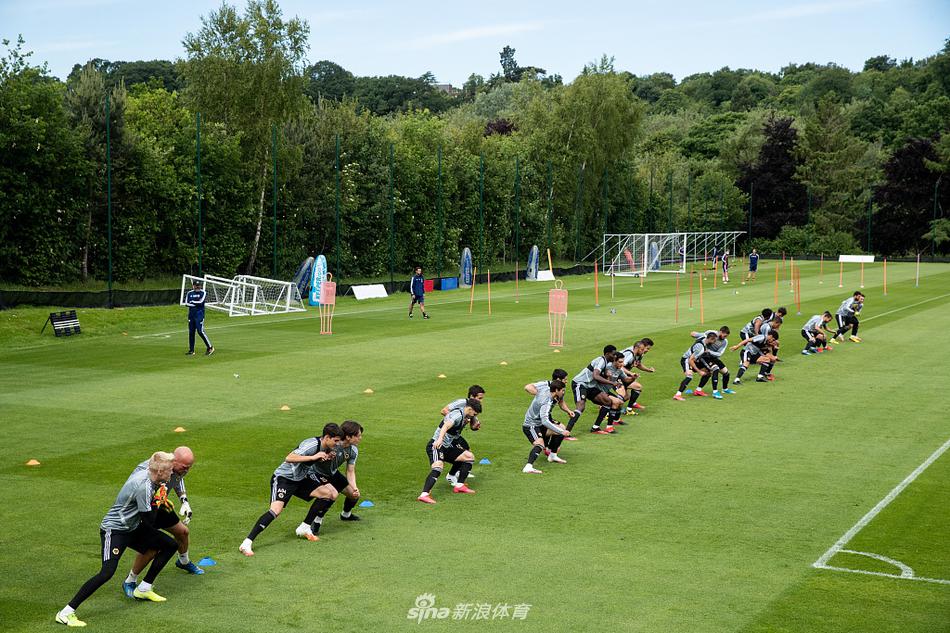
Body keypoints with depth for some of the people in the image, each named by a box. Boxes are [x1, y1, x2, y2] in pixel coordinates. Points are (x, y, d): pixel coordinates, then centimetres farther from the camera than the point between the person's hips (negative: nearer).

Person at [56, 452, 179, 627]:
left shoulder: (143, 474, 0)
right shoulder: (144, 486, -28)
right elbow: (149, 521, -21)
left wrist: (160, 501, 6)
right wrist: (157, 501, -8)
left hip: (132, 528, 10)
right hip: (114, 529, -10)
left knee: (170, 545, 10)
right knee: (107, 572, -27)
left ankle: (143, 589, 19)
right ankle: (66, 613, -20)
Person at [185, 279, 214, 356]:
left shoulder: (203, 292, 0)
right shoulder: (190, 293, 12)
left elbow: (201, 302, -14)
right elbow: (186, 303, 1)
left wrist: (192, 302, -3)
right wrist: (197, 303, -11)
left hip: (199, 314, -5)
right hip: (191, 314, 5)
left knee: (200, 331, -13)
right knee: (191, 332, 6)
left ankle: (210, 347, -3)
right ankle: (191, 350, 12)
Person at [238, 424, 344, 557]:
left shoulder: (323, 446, 0)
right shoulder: (311, 445, -26)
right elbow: (289, 458, -38)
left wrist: (326, 457, -2)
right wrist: (313, 457, -38)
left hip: (299, 479, 9)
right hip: (283, 478, -9)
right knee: (276, 509, -28)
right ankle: (247, 543, -26)